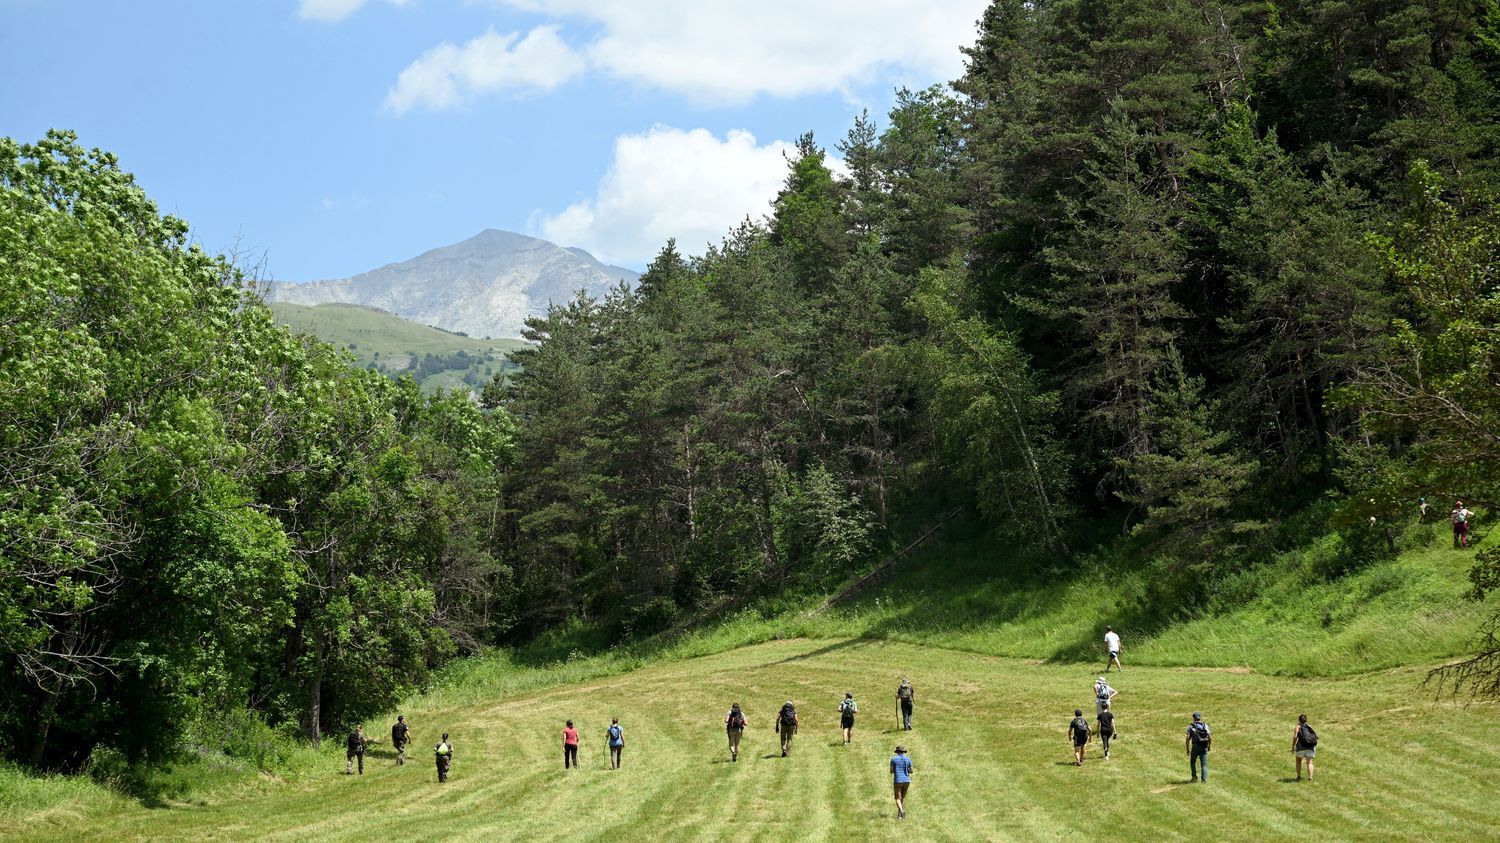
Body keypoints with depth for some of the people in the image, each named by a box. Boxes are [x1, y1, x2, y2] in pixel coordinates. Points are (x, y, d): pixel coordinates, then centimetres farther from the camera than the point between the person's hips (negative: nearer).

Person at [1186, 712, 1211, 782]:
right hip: (1204, 747, 1)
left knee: (1192, 762, 20)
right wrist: (1209, 746, 15)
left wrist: (1187, 749, 0)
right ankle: (1204, 779, -7)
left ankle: (1194, 776, 8)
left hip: (1195, 747, -1)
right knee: (1204, 764, 5)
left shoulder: (1191, 726, 1)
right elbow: (1210, 737, 0)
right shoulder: (1205, 725, 7)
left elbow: (1188, 738, -7)